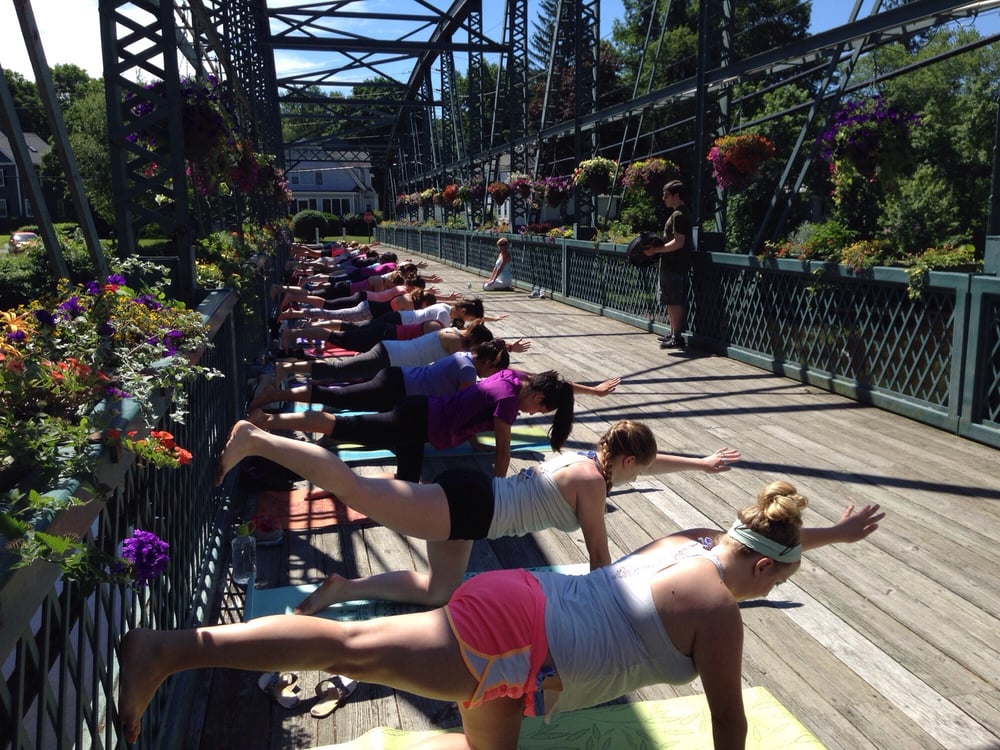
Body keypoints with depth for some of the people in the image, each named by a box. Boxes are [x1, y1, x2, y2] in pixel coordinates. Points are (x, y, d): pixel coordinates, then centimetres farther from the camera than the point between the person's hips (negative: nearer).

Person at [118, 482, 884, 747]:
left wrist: (833, 533, 49)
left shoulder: (696, 541, 18)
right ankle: (167, 648, -13)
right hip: (516, 634, -9)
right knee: (352, 648, -12)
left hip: (516, 599, 9)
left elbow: (764, 541, 39)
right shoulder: (719, 610, -4)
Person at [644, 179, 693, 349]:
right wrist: (657, 247, 13)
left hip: (674, 266, -10)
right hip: (673, 265, 10)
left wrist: (656, 250, -18)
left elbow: (678, 243, -22)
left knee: (673, 301, -7)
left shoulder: (678, 215, -15)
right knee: (673, 301, 15)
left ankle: (677, 338, -5)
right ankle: (673, 333, 23)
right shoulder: (681, 213, 16)